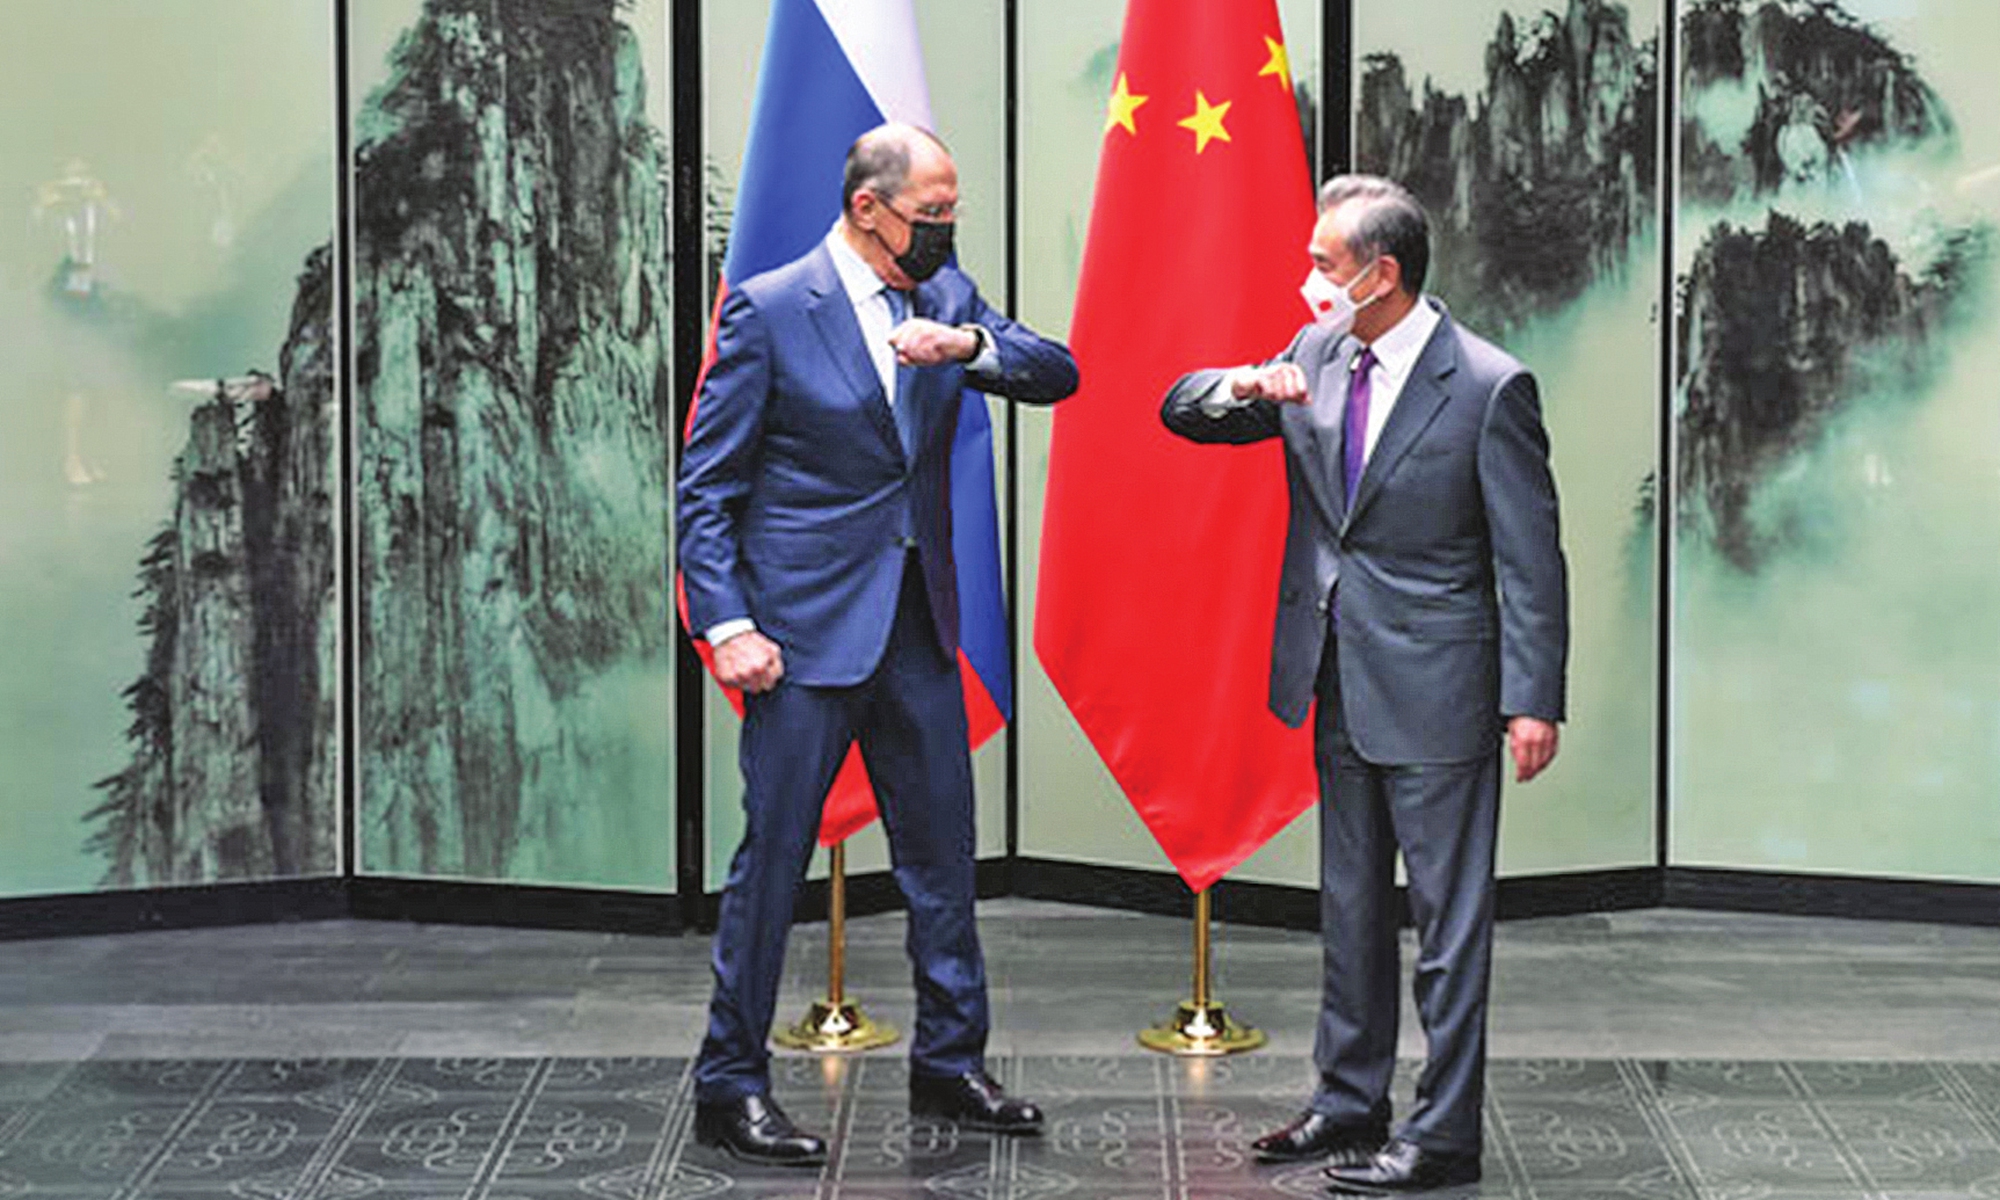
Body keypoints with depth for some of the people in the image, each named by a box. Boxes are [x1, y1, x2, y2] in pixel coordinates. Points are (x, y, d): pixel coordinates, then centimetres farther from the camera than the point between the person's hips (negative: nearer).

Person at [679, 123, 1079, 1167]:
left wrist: (970, 344, -18)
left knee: (942, 847, 12)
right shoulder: (768, 310, -7)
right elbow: (706, 487, -7)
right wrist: (728, 624, -15)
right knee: (773, 855, -1)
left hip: (918, 623, 6)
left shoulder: (947, 298, 9)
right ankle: (730, 1087, 11)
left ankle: (950, 1062, 26)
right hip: (807, 627, -6)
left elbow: (1057, 374, 0)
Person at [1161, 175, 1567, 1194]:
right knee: (1350, 909, 18)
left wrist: (1534, 701, -15)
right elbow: (1181, 411, 10)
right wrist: (1242, 387, -13)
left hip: (1435, 690, -7)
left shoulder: (1488, 389, -15)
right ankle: (1349, 1101, 31)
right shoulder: (1317, 356, 3)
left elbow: (1531, 562, -13)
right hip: (1339, 686, 7)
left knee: (1447, 918, 1)